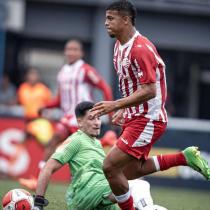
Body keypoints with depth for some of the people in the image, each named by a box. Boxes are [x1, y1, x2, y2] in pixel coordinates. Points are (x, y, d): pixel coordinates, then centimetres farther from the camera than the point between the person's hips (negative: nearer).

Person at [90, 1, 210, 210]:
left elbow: (149, 91, -25)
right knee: (130, 170, 17)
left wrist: (115, 105, -26)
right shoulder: (120, 45, 9)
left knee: (110, 167, -12)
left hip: (147, 120, -10)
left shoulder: (140, 49, -22)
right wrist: (124, 111, 14)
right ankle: (185, 157, 22)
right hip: (135, 117, 10)